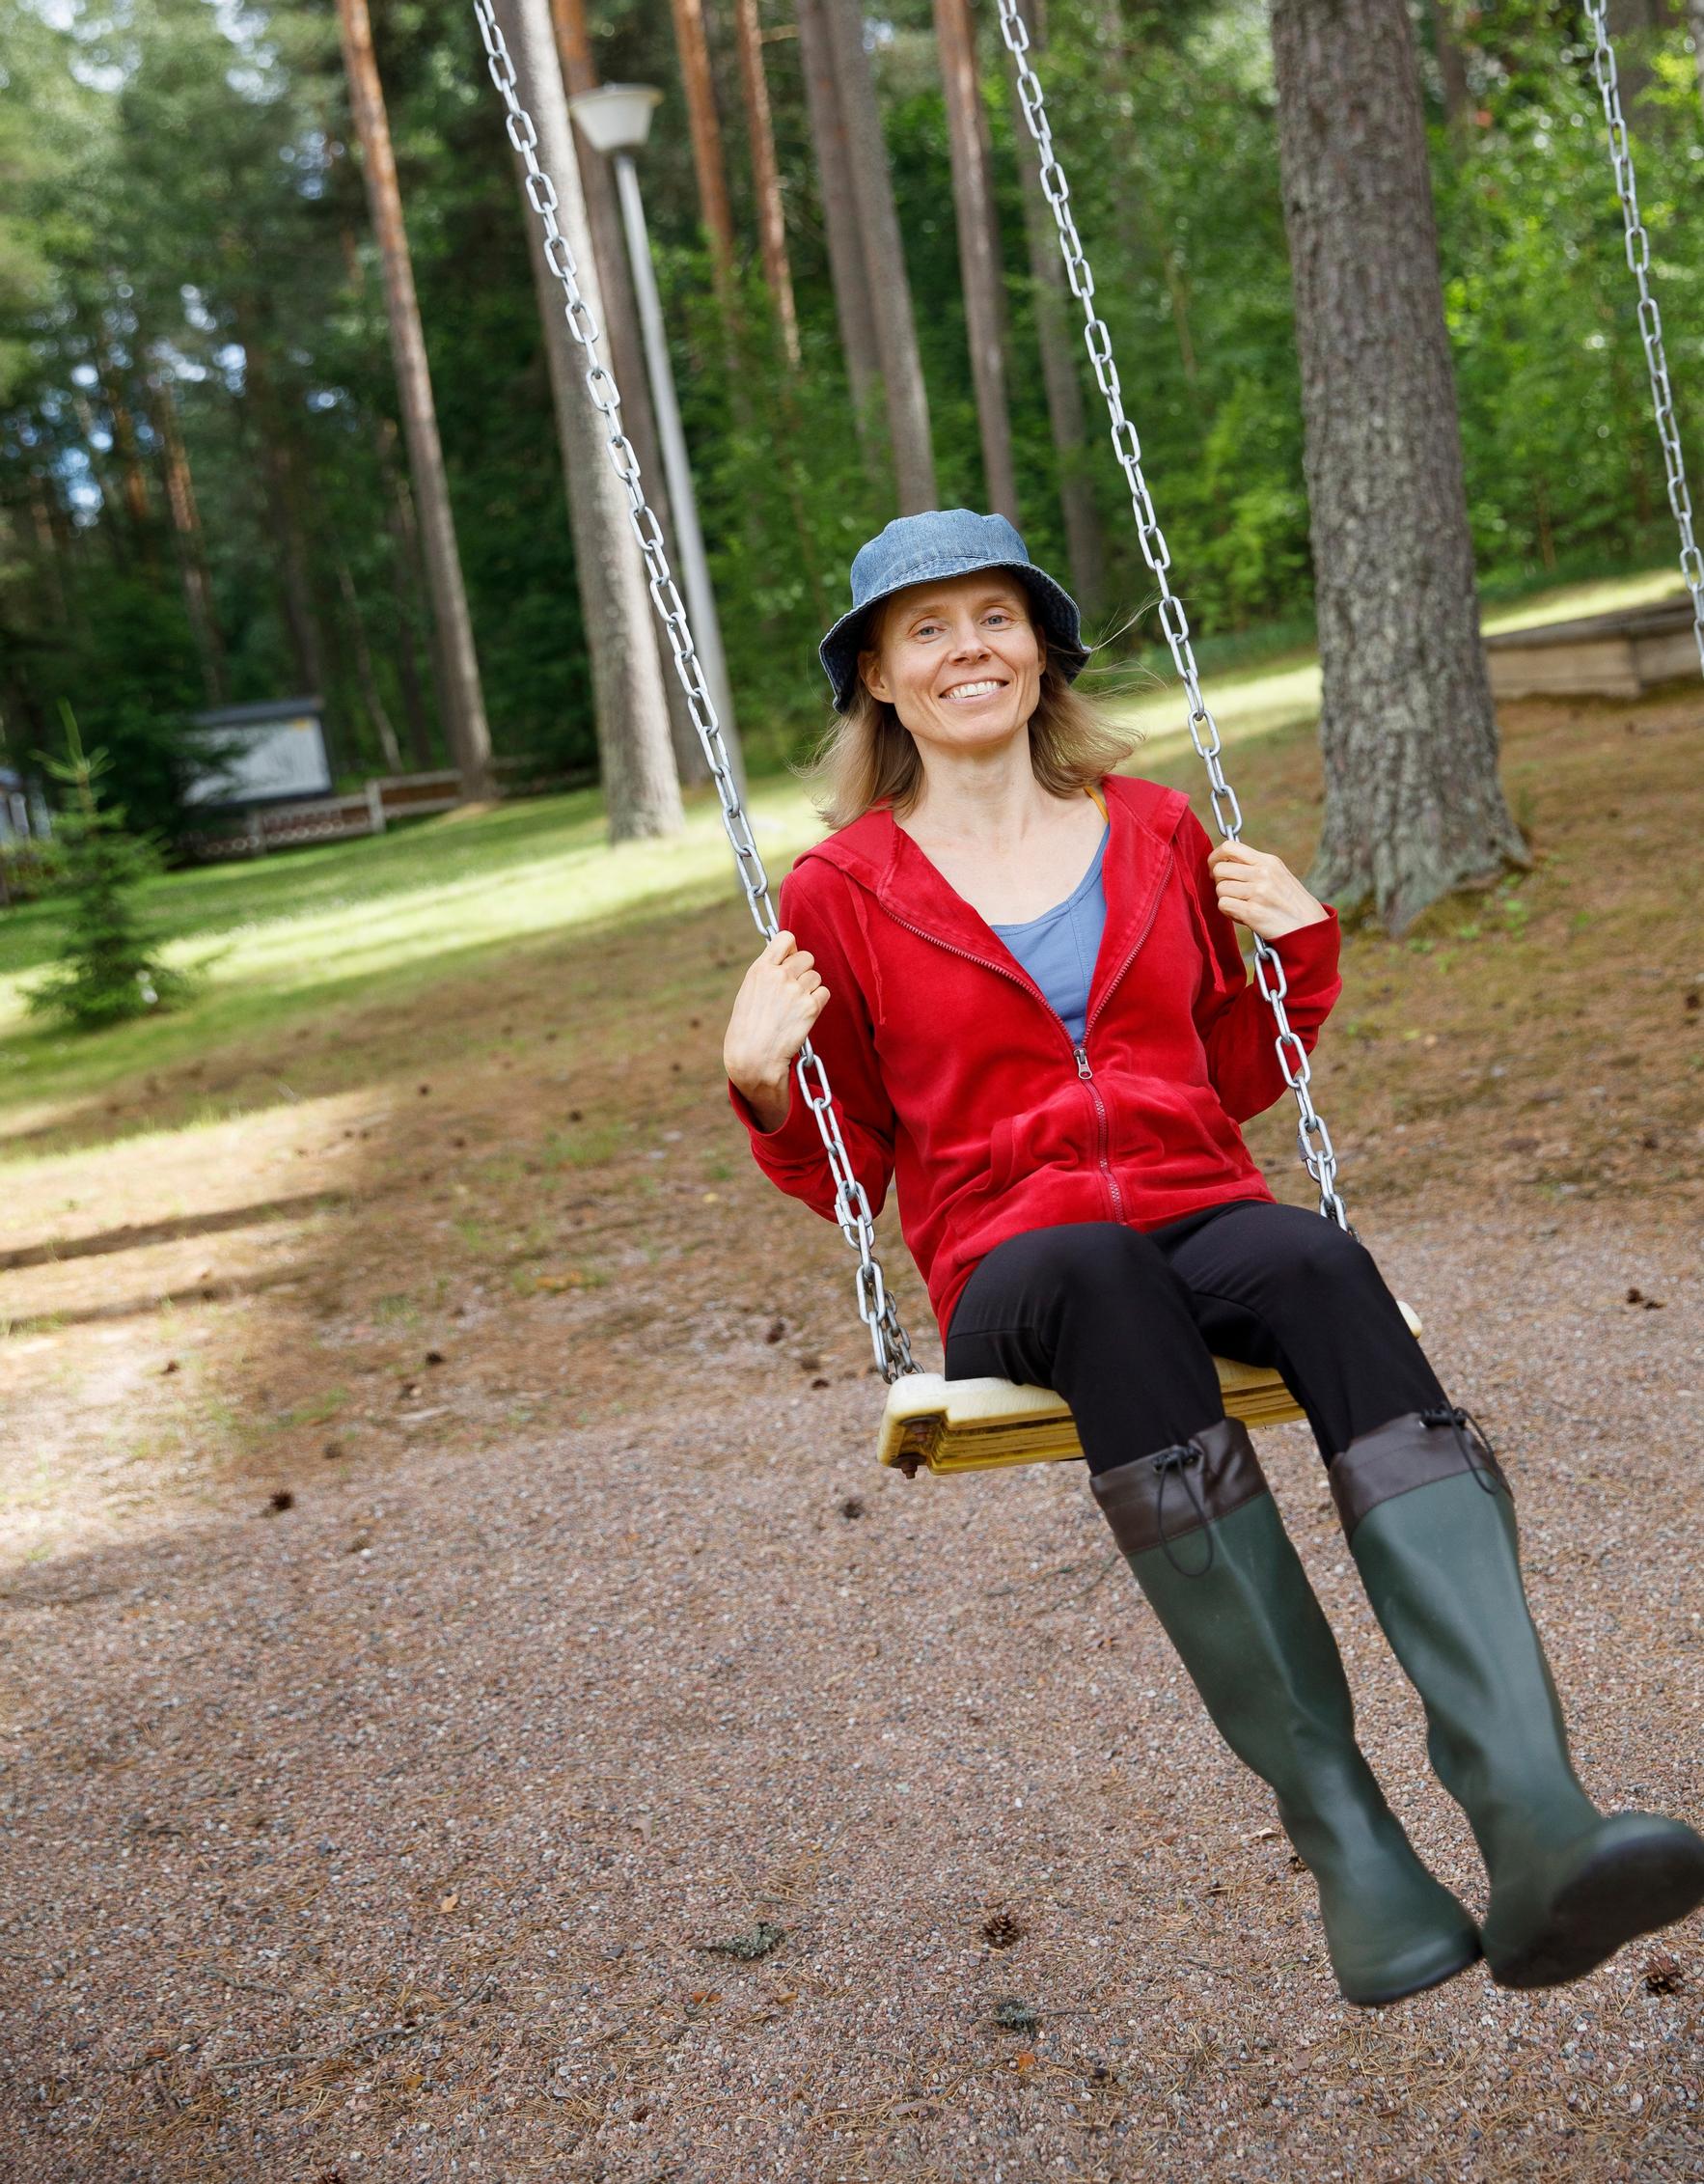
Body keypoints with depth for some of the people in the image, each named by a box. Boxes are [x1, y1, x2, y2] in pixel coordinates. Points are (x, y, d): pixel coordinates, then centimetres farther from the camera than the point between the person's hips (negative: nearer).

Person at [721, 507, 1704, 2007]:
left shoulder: (1155, 832, 16)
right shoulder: (843, 894, 8)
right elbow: (846, 1172, 12)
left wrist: (1304, 946, 8)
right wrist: (767, 1088, -7)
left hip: (1207, 1217, 3)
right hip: (1011, 1274, -2)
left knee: (1317, 1263, -34)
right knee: (1099, 1268, -39)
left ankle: (1534, 1826, -47)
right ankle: (1339, 1830, -39)